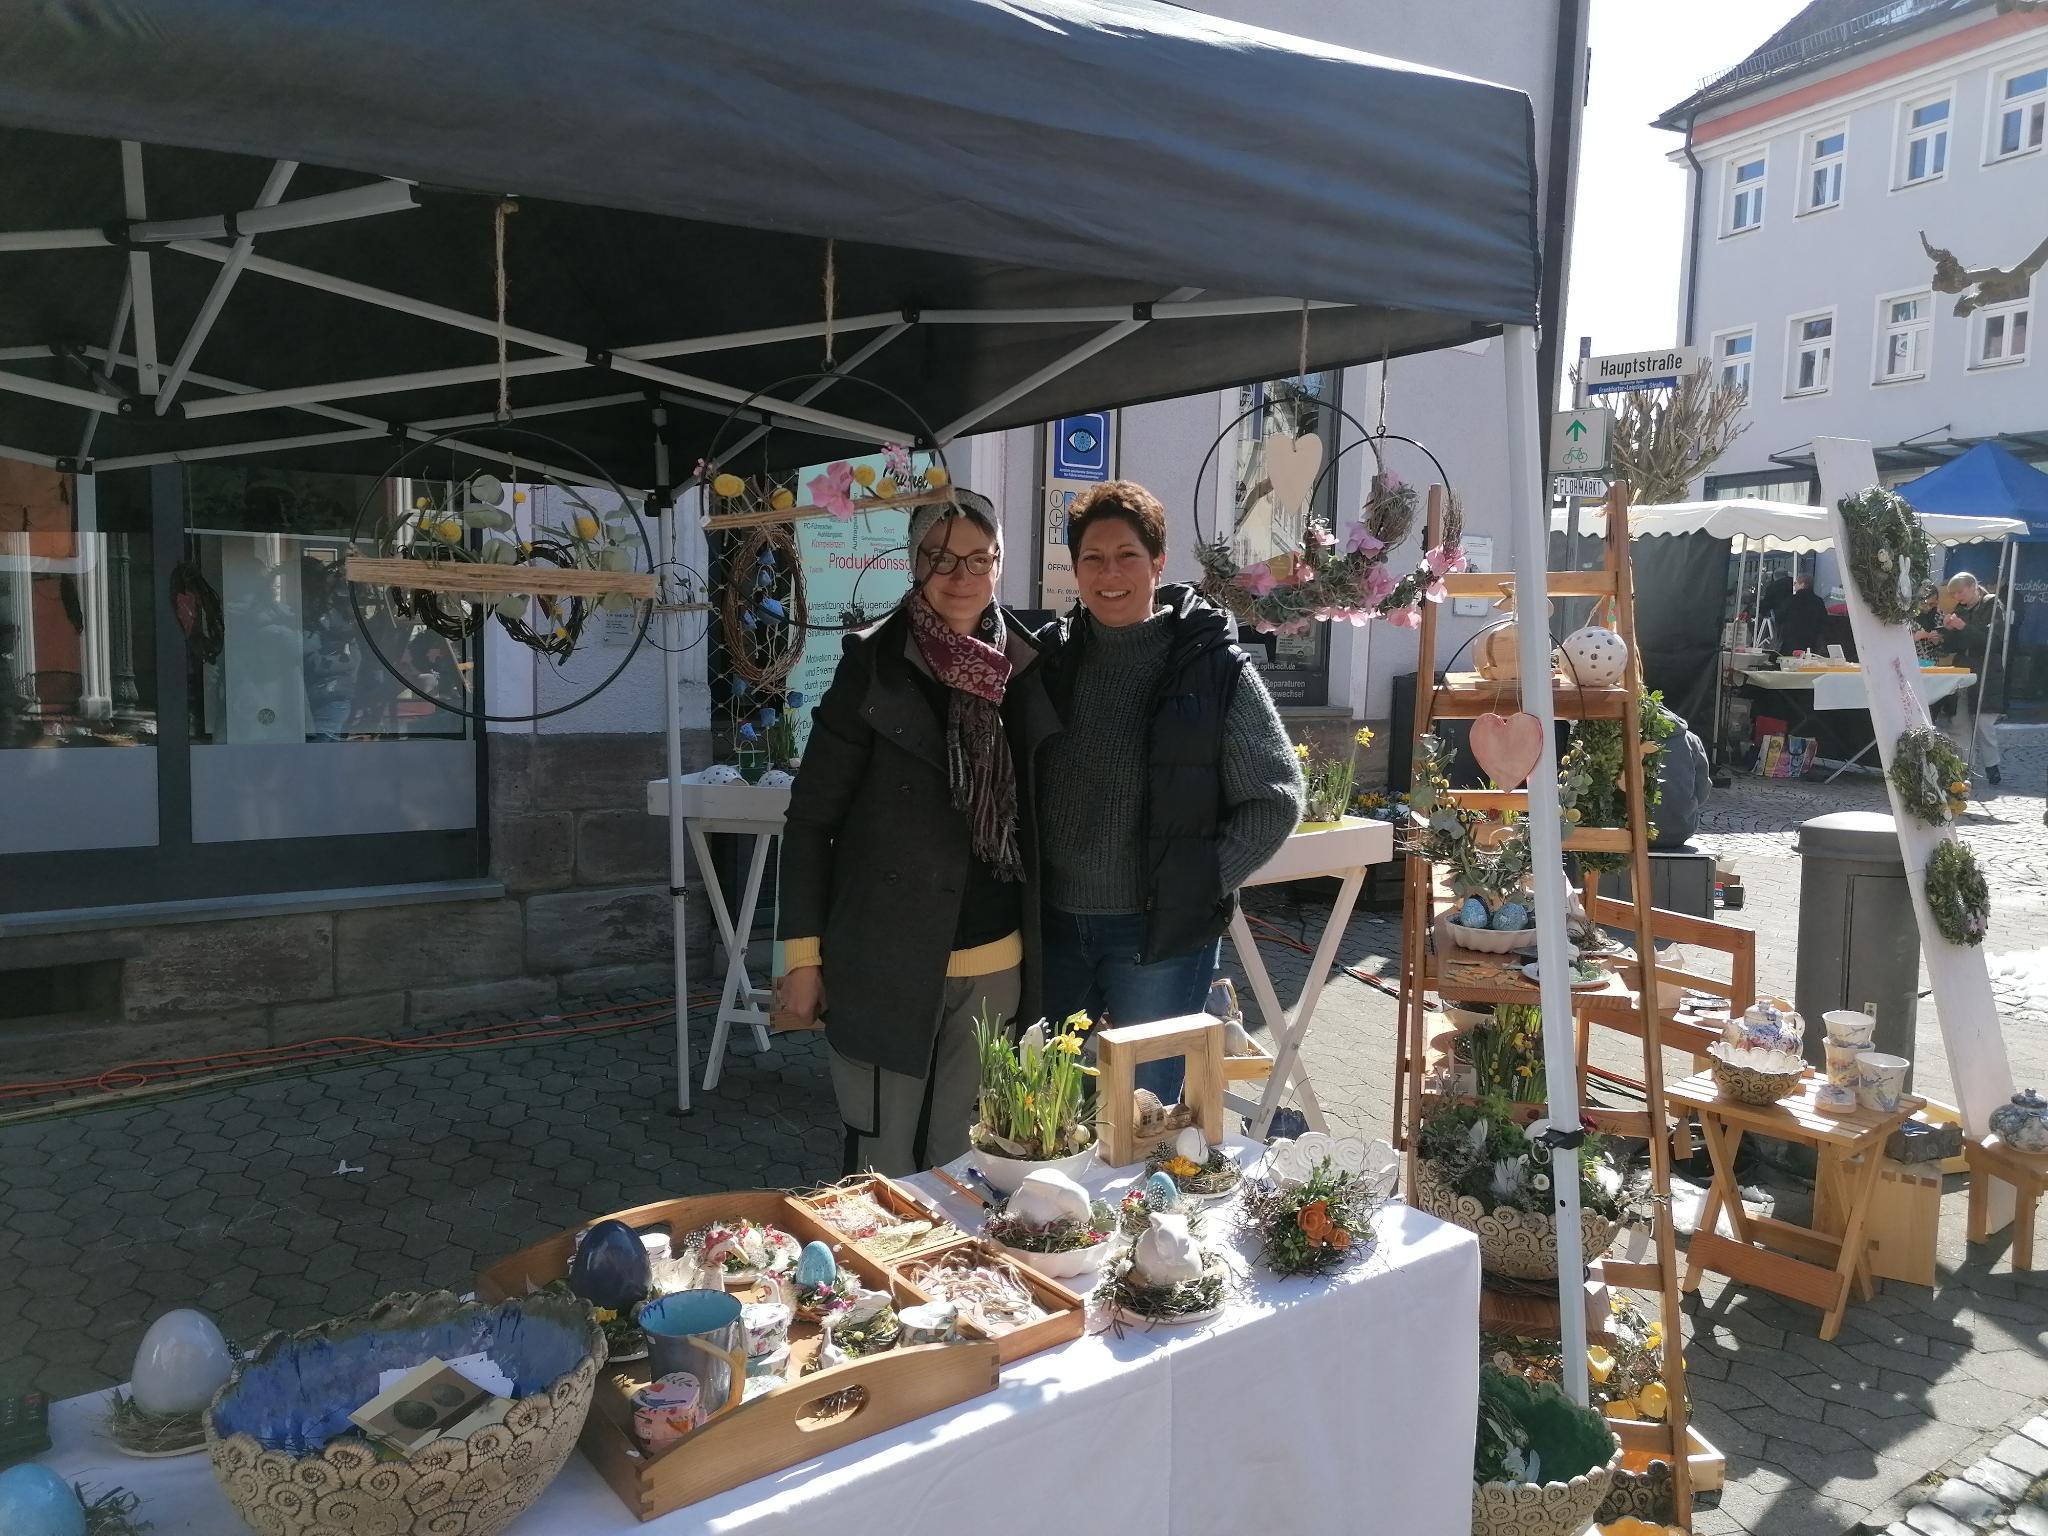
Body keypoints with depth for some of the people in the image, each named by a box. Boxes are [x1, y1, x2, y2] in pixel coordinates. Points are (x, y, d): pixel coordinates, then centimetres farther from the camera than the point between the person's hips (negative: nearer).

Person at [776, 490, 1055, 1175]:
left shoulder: (1026, 667, 3)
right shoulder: (874, 664, -7)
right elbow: (811, 816, -5)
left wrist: (1042, 949, 11)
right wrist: (803, 954, -6)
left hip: (992, 968, 3)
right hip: (886, 964, -3)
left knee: (960, 1162, 15)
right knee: (883, 1166, 7)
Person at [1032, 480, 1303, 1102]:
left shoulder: (1215, 666, -7)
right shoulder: (1048, 656, 3)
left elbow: (1275, 800, -3)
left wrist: (1201, 883, -10)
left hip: (1162, 933, -3)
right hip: (1054, 925, 4)